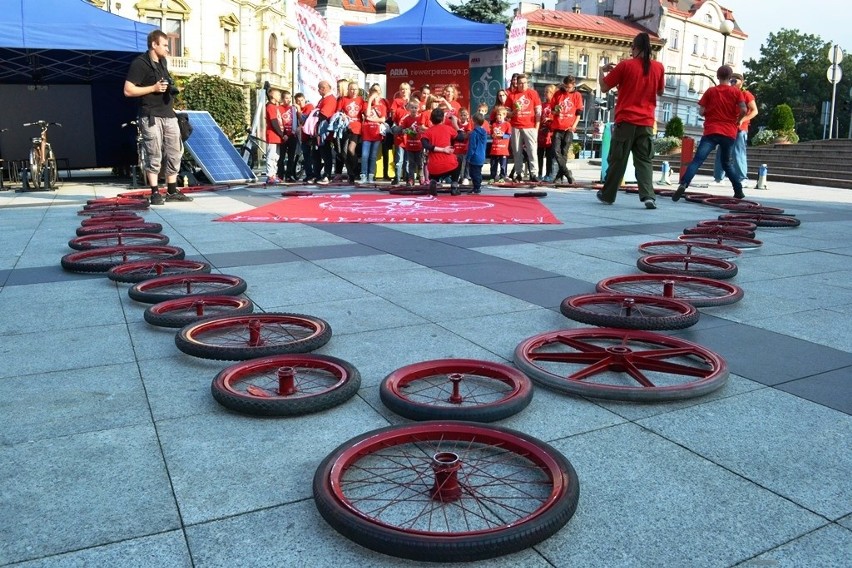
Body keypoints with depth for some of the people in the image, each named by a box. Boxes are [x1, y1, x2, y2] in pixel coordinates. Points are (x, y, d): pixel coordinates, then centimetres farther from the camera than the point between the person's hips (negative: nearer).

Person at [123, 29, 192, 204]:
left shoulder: (162, 62, 16)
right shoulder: (140, 64, -9)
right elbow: (128, 91, -14)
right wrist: (154, 88, -17)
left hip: (168, 115, 8)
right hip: (151, 117, -8)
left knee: (174, 153, 7)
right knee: (154, 156, -5)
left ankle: (172, 191, 15)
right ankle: (155, 193, 1)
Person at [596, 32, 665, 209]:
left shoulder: (625, 65, -5)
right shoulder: (658, 67, 5)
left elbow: (604, 88, 1)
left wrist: (602, 70, 17)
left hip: (625, 121, -2)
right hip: (646, 122, 2)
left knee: (617, 160, 7)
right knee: (644, 161, 4)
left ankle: (607, 195, 16)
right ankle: (648, 196, -12)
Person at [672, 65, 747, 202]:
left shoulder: (710, 91, 5)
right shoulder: (736, 91, 5)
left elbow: (701, 111, 0)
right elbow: (744, 110, -7)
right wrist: (738, 120, 11)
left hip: (711, 131, -2)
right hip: (729, 133, 2)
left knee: (697, 160, -14)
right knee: (728, 163, 19)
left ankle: (683, 185, -35)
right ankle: (739, 191, 20)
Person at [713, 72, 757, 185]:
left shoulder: (746, 94, -1)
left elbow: (754, 111, -7)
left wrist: (742, 120, -21)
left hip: (740, 129, -7)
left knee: (739, 153, -10)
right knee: (721, 153, 4)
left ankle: (742, 178, -8)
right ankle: (718, 177, 10)